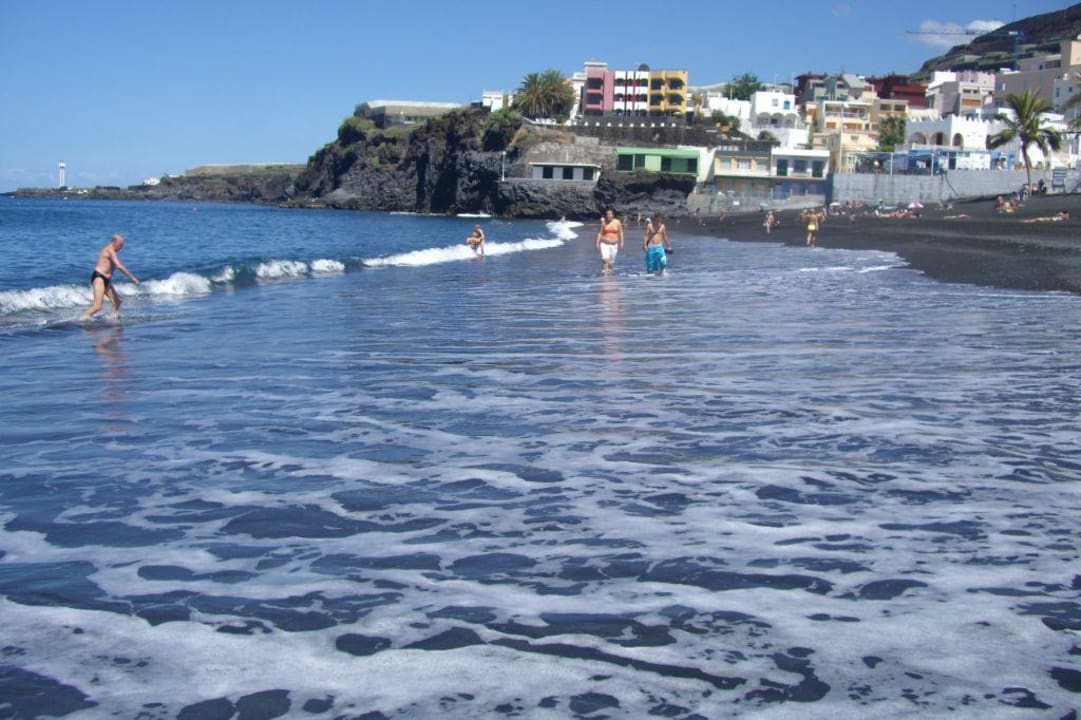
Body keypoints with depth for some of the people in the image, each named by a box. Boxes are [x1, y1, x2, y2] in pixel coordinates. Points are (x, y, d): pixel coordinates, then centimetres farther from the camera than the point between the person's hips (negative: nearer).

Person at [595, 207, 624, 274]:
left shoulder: (617, 222, 1)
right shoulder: (603, 222, -2)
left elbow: (620, 233, 5)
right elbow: (600, 233, 0)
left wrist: (621, 242, -2)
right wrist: (597, 243, -5)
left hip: (614, 244, 2)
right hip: (604, 243, -2)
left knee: (611, 261, 9)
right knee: (605, 259, -21)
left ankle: (609, 271, 25)